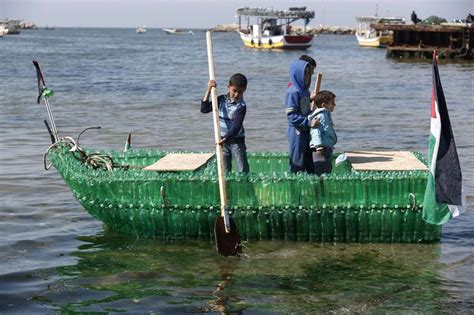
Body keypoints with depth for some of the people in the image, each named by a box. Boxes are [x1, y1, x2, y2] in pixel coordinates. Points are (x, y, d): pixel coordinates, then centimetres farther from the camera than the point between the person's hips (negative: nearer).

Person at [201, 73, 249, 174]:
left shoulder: (241, 106, -15)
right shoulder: (221, 99, 1)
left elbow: (236, 126, -23)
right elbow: (204, 109, -3)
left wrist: (225, 138, -34)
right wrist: (209, 90, -9)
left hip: (236, 140, -4)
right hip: (223, 140, 4)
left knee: (243, 170, -4)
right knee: (225, 171, 9)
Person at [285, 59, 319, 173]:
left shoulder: (305, 91, 11)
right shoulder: (293, 92, -16)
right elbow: (291, 116, -20)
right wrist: (309, 122, -24)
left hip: (306, 133, 9)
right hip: (297, 134, -9)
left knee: (310, 164, 14)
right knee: (298, 165, -1)